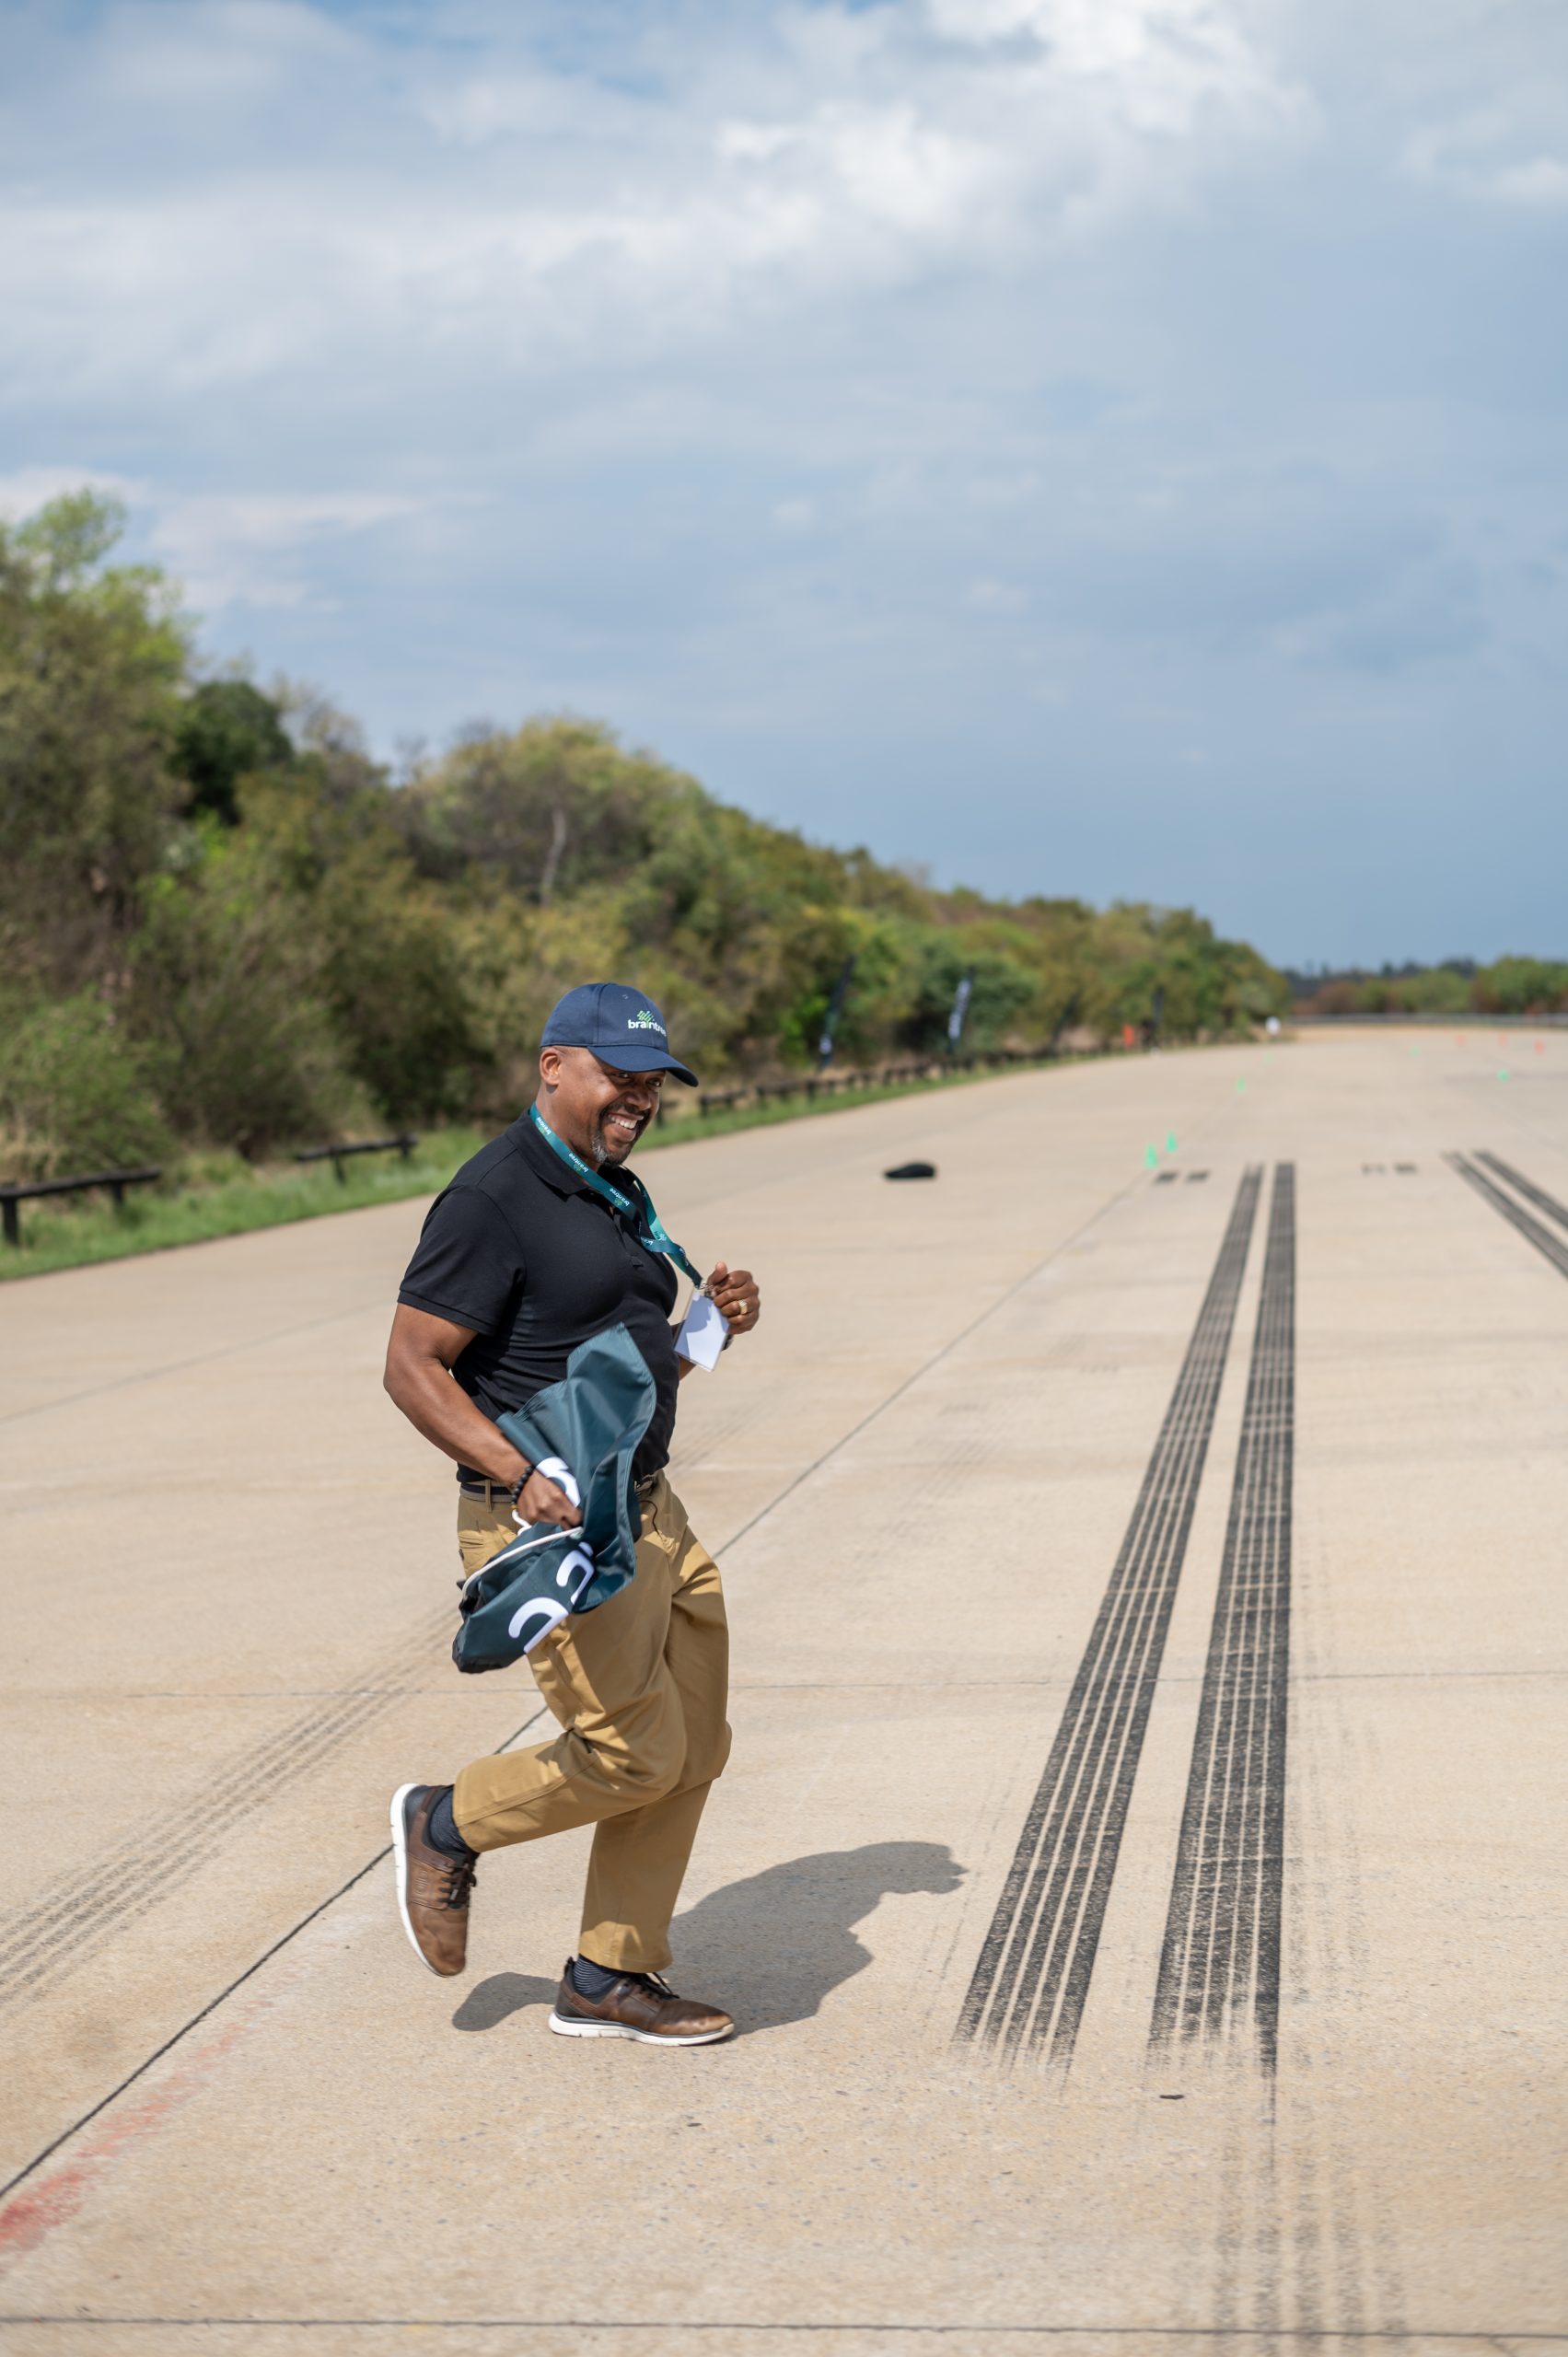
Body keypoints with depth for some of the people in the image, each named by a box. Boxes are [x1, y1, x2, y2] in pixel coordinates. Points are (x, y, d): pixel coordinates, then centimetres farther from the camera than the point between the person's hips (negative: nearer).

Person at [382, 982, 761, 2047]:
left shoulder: (622, 1196, 14)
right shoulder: (495, 1199, -15)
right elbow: (414, 1367, -17)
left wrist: (716, 1324, 3)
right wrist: (520, 1475, -27)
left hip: (649, 1512, 9)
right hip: (552, 1529, -9)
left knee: (695, 1746, 10)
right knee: (634, 1752, -8)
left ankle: (610, 1978, 23)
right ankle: (448, 1825, 17)